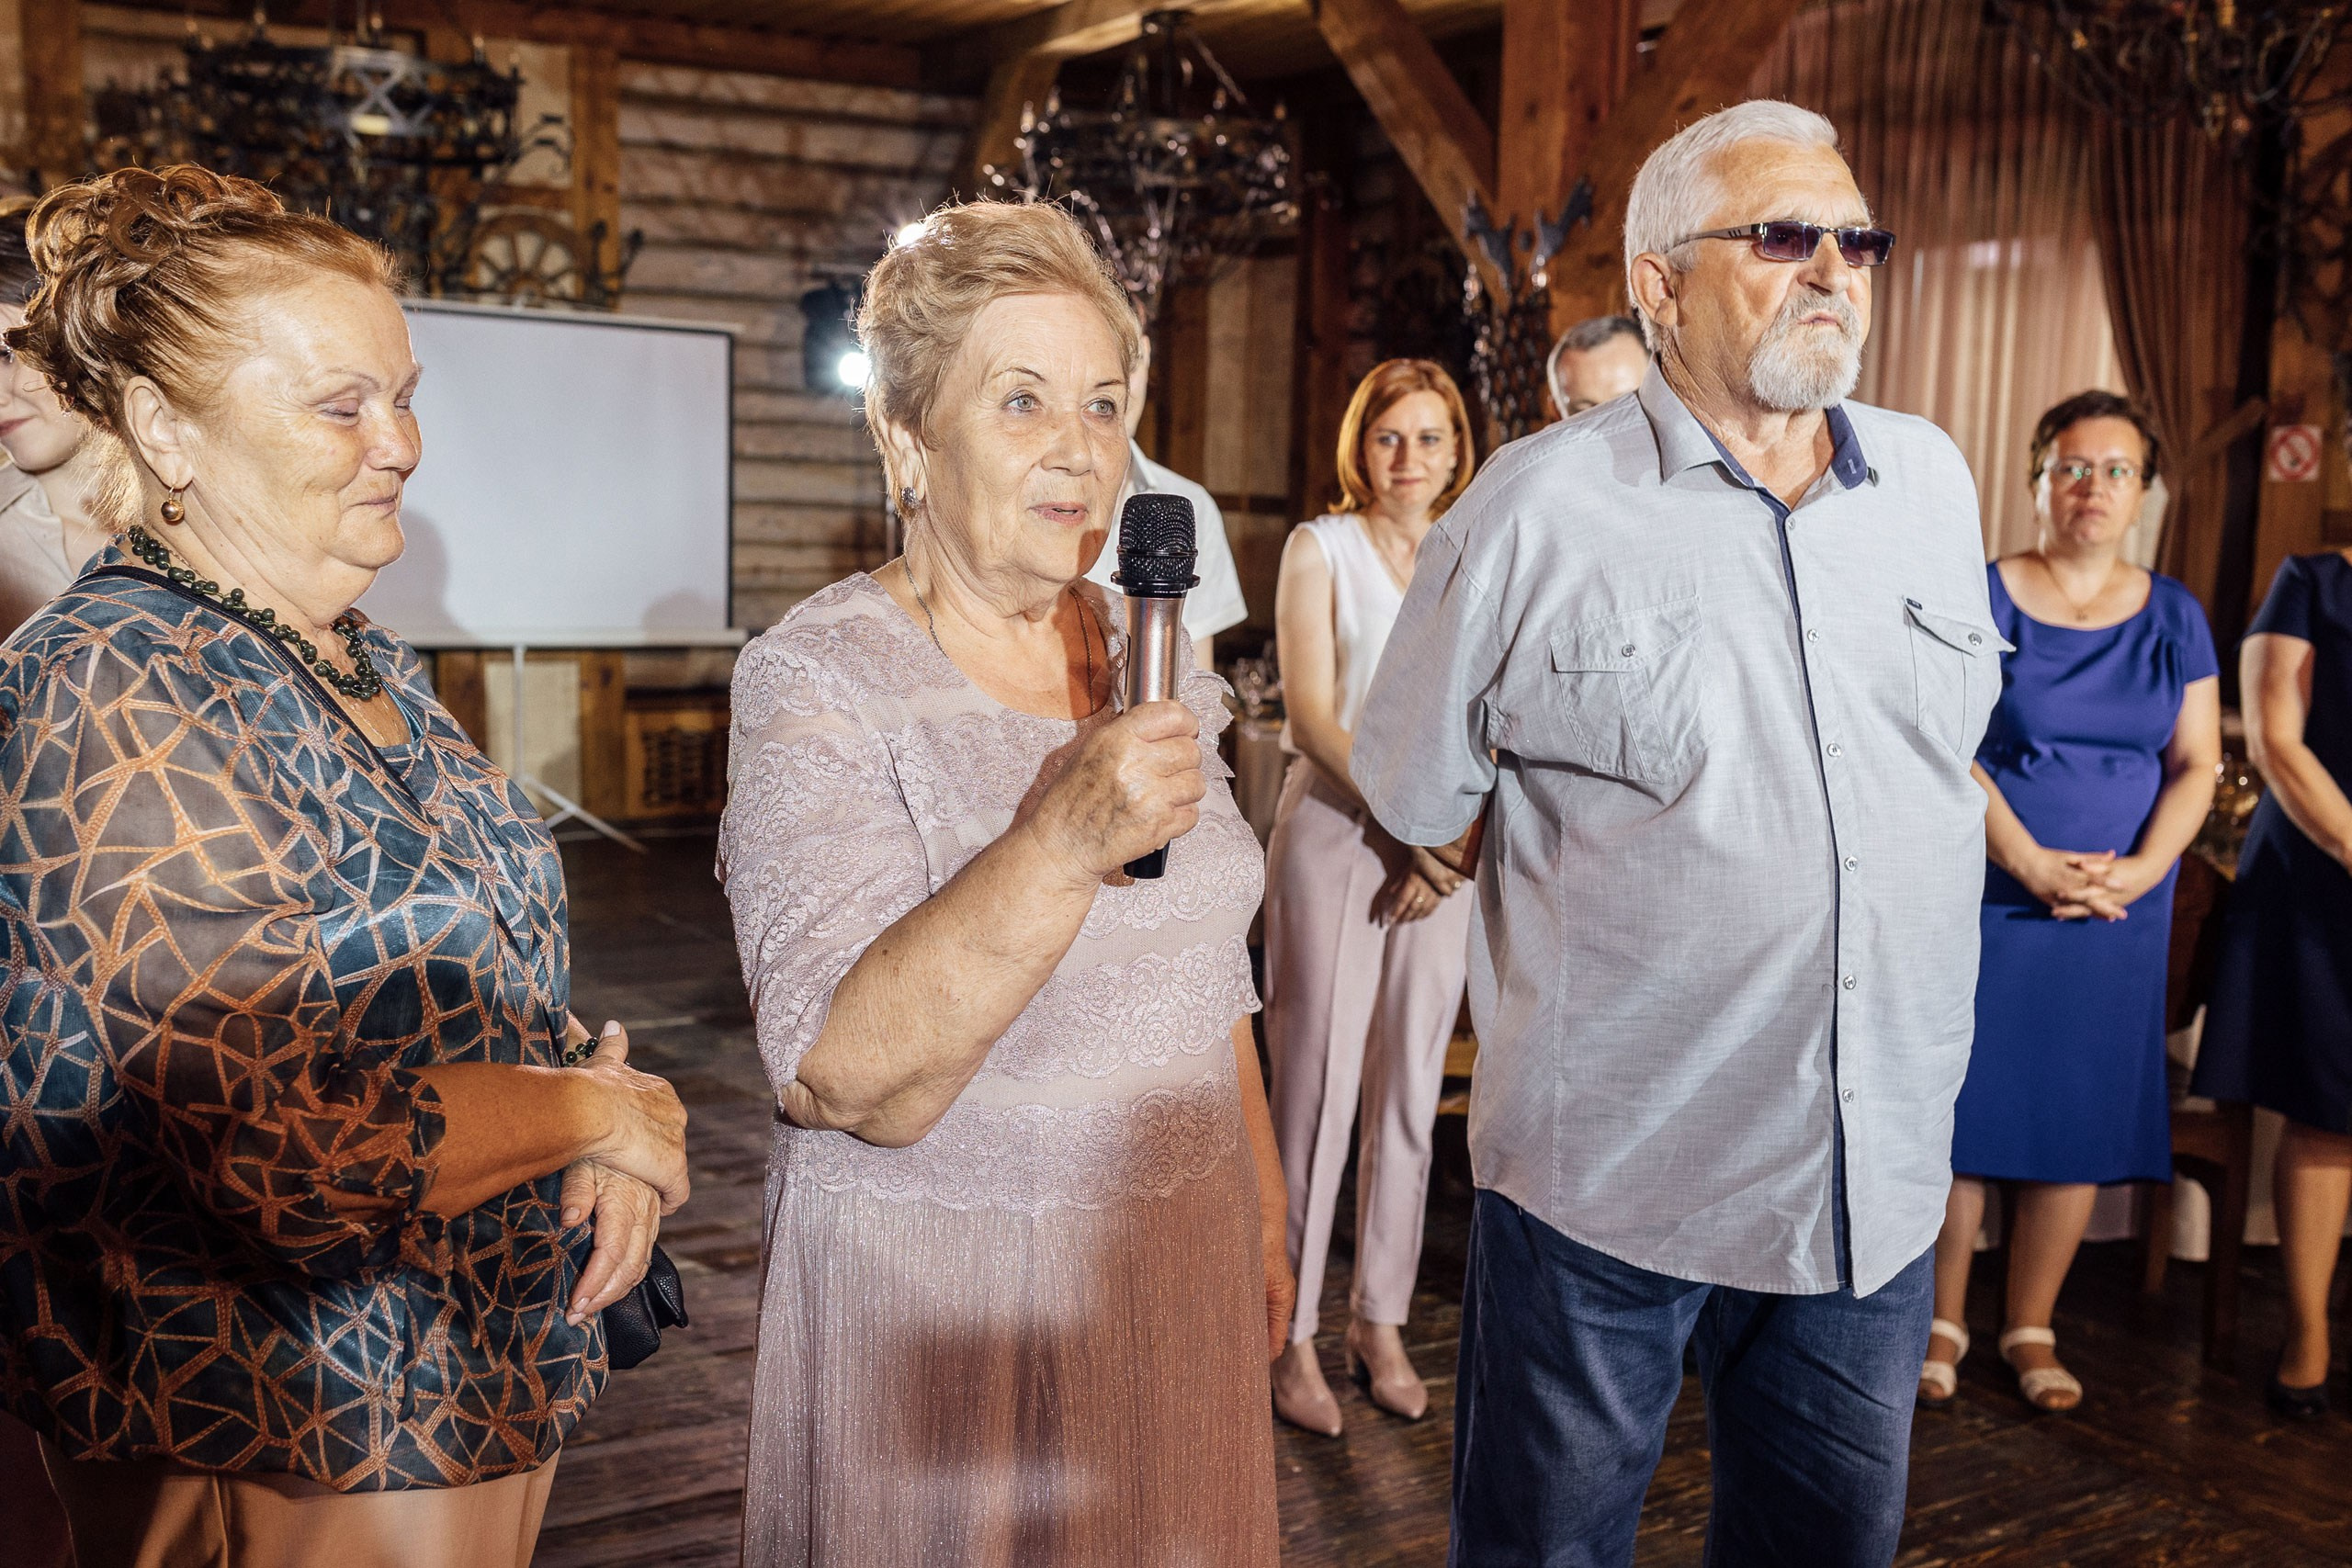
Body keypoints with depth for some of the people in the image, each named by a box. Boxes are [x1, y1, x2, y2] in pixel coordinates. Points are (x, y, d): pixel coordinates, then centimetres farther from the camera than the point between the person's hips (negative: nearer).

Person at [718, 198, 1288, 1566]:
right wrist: (1063, 840, -36)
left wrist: (1266, 1219, 15)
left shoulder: (1154, 658, 4)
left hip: (1179, 1276, 6)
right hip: (942, 1309, -5)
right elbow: (848, 1080, -26)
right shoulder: (820, 682, -16)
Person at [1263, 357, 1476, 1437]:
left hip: (1443, 846, 4)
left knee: (1410, 1088, 8)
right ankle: (1292, 1335, 8)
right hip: (1335, 830, -4)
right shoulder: (1320, 549, 1)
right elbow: (1312, 716, -7)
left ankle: (1380, 1322, 20)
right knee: (1316, 1087, -3)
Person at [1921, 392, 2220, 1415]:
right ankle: (1942, 1322, 13)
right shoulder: (1981, 598, -1)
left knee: (2079, 1118, 6)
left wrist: (2144, 865, -11)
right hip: (1990, 897, -3)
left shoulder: (2174, 618, 9)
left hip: (2121, 909, 3)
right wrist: (2032, 863, -17)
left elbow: (2198, 762, 6)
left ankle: (2032, 1330, 19)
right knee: (1965, 1105, -1)